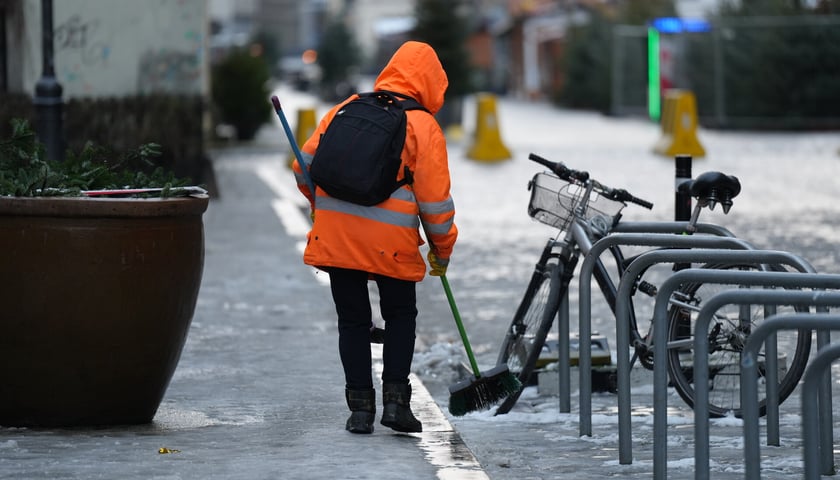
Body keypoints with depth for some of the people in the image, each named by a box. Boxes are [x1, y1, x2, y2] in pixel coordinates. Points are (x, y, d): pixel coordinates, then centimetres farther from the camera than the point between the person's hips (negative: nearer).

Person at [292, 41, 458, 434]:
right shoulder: (423, 126, -2)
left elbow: (305, 166, 11)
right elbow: (435, 198, -4)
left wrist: (321, 206, 29)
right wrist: (442, 248, 10)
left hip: (335, 235, 3)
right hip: (390, 240, -3)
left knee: (353, 320, 12)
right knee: (400, 316, 15)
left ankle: (360, 406, 9)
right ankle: (395, 399, 5)